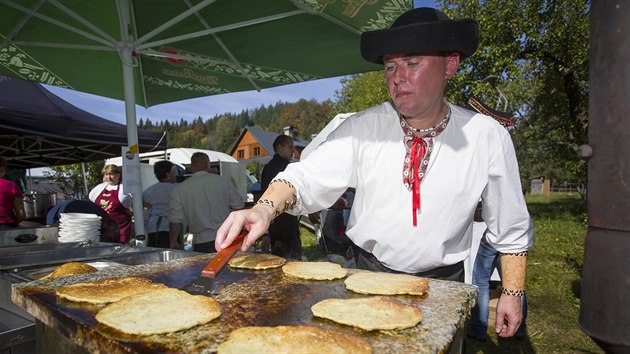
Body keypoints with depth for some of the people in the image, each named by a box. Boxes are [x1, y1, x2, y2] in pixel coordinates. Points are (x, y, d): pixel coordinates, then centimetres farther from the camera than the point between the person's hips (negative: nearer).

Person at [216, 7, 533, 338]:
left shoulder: (488, 137, -10)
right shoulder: (362, 128, -11)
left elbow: (512, 230, -1)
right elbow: (307, 177, -20)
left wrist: (512, 292, -1)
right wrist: (264, 210, -38)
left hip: (442, 285, 0)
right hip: (369, 274, 1)